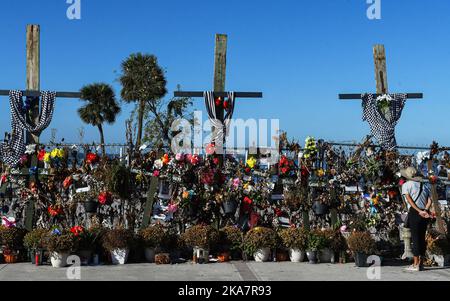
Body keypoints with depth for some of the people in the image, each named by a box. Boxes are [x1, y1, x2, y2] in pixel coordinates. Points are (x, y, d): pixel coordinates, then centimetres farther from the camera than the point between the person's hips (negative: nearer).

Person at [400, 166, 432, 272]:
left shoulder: (406, 185, 3)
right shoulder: (425, 186, 18)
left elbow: (409, 200, -10)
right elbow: (430, 201, 5)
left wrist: (419, 211, -13)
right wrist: (425, 211, -8)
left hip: (414, 213, -5)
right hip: (424, 214, 5)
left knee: (415, 238, -4)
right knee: (422, 238, 11)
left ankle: (416, 264, -4)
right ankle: (421, 263, 14)